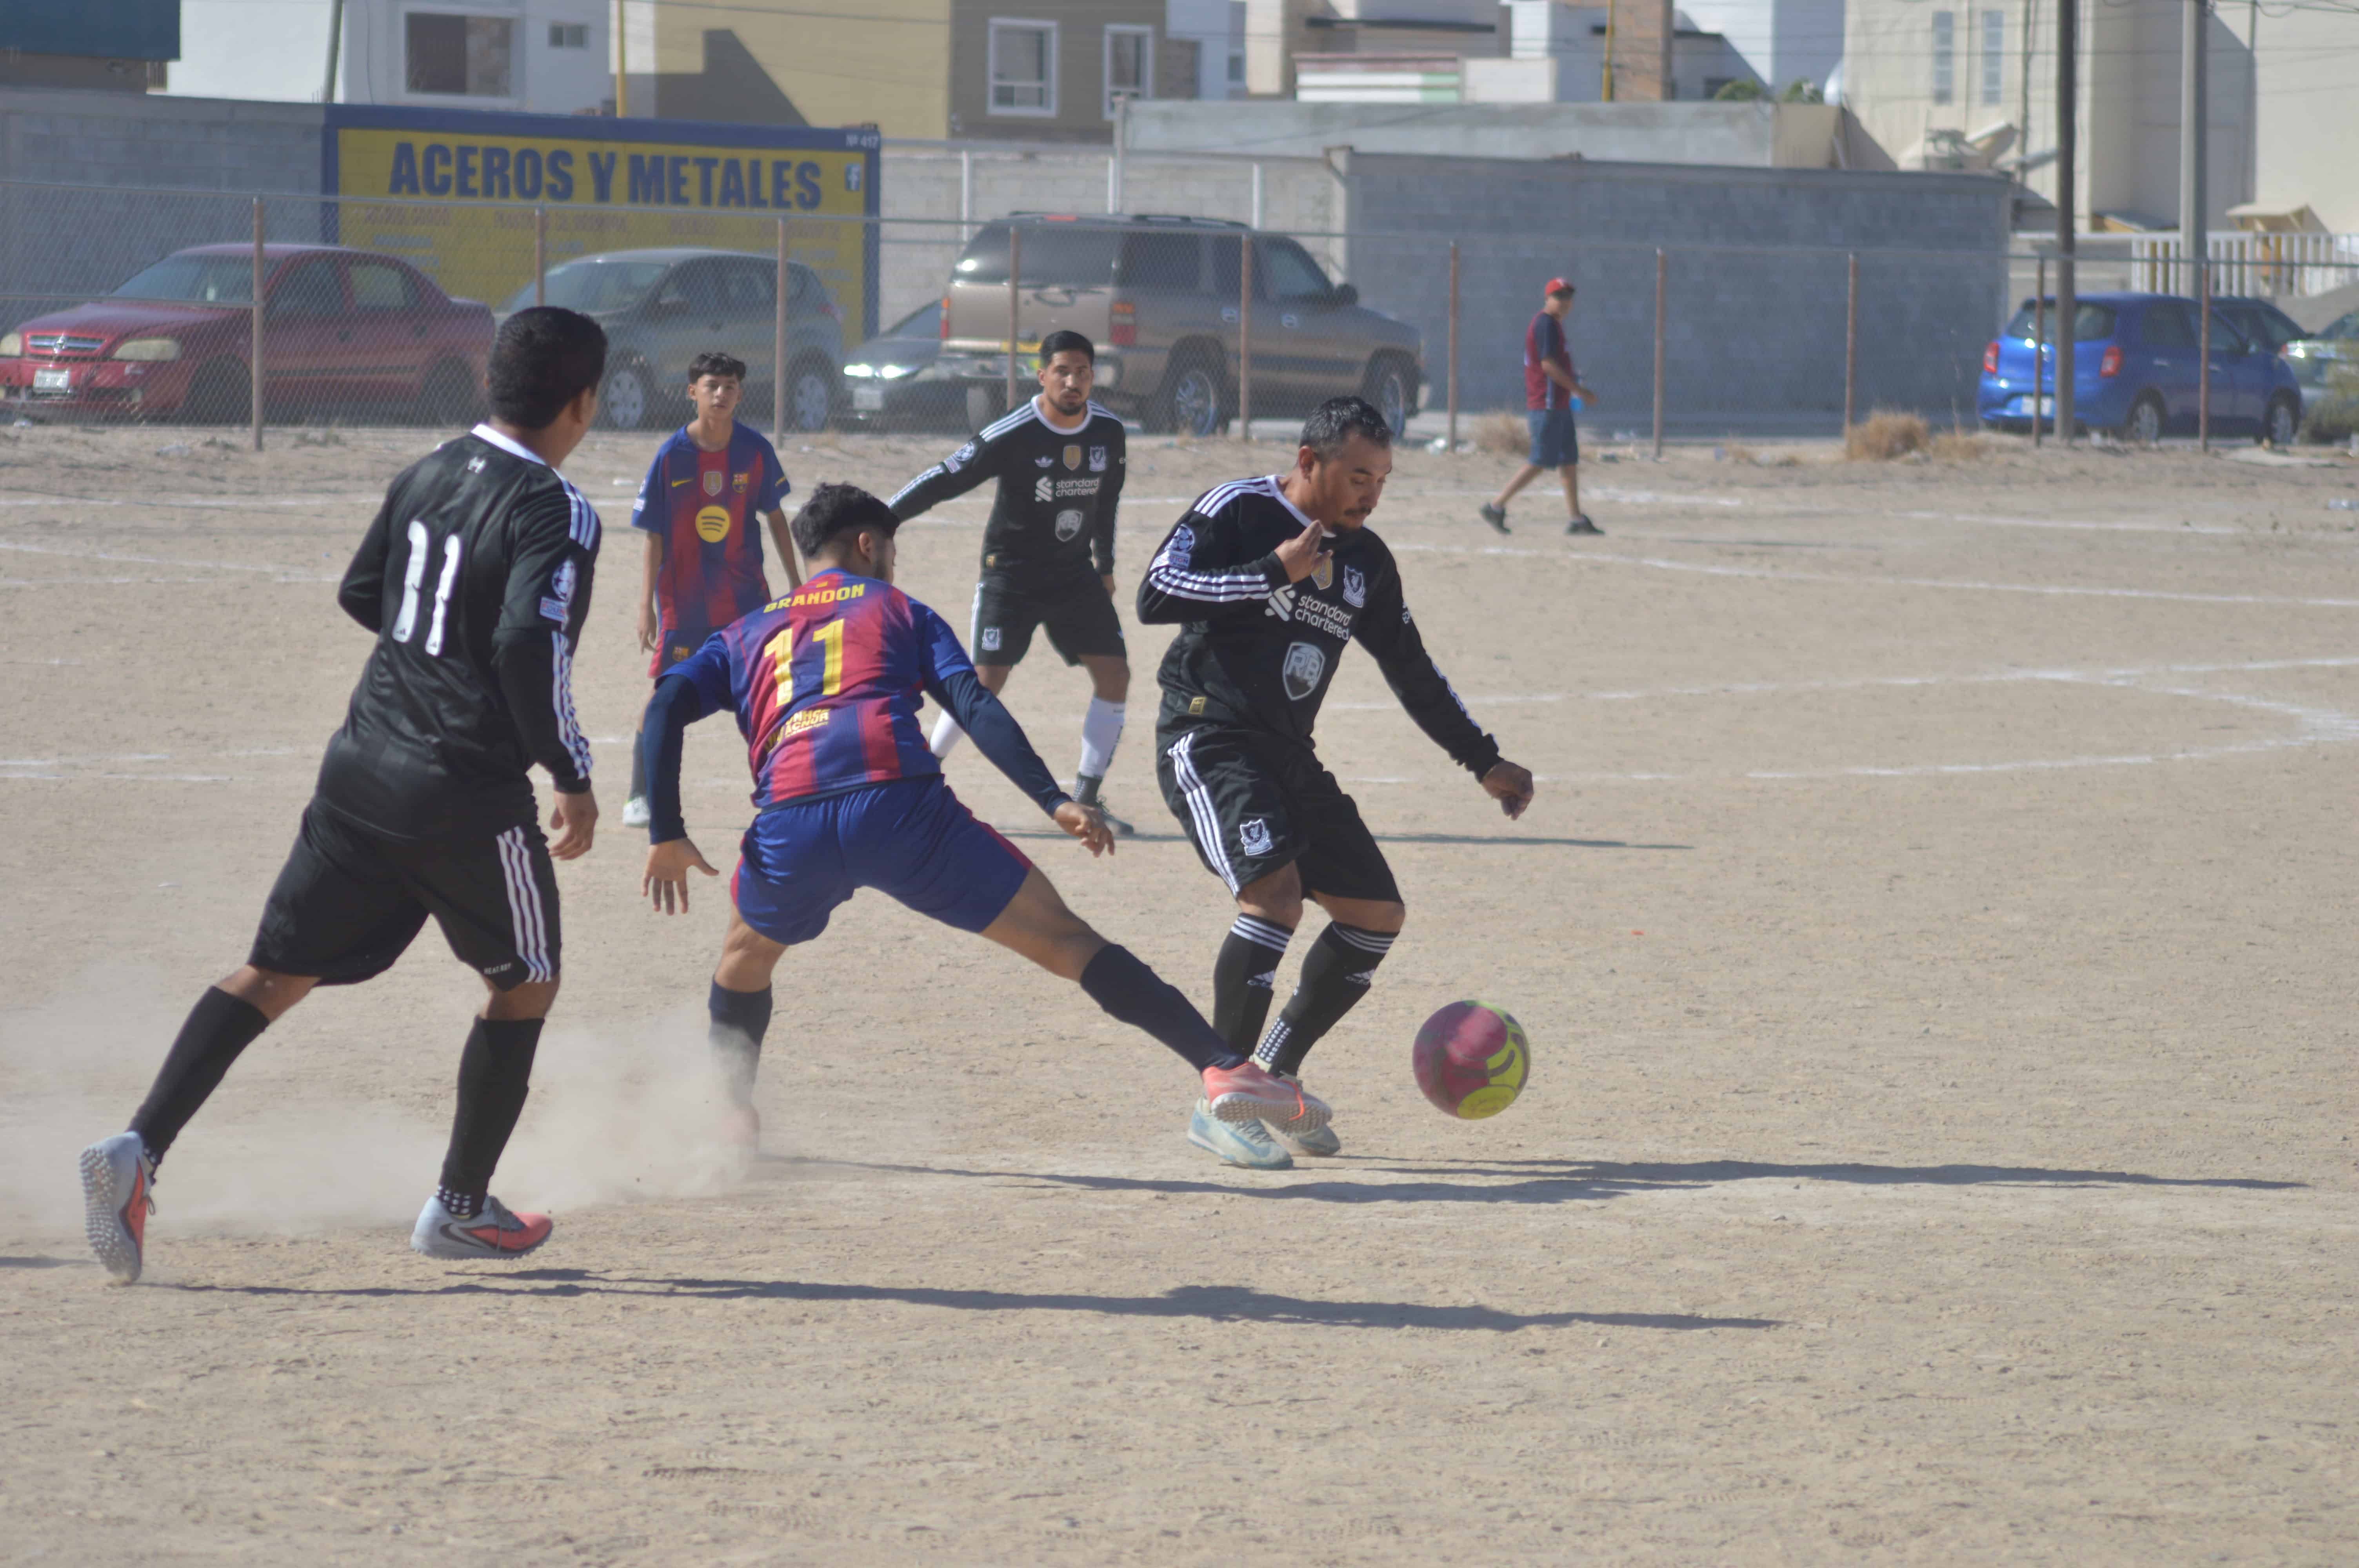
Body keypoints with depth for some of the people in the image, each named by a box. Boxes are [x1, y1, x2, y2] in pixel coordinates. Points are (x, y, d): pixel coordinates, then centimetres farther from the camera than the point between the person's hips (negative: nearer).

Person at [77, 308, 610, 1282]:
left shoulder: (428, 475, 9)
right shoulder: (555, 513, -13)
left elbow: (361, 595, 20)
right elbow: (531, 646, -25)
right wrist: (572, 777, -15)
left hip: (361, 772, 6)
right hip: (468, 794, -6)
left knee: (275, 973, 7)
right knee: (525, 983, 16)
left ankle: (139, 1147, -10)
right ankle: (460, 1209, 21)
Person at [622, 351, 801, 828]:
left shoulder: (755, 450, -4)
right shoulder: (672, 455, -10)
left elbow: (775, 516, 8)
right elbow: (655, 535, -6)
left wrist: (795, 582, 10)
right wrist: (647, 604, -8)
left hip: (744, 592, 2)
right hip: (683, 597, -2)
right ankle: (640, 797, 9)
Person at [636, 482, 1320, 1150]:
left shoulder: (745, 636, 32)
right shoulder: (898, 611, 25)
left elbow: (665, 707, 15)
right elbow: (976, 708, 8)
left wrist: (667, 836, 14)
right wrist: (1055, 802, 0)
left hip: (791, 823, 2)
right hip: (901, 803, -2)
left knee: (748, 949, 36)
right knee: (1064, 939, 0)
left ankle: (728, 1118, 36)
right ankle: (1224, 1068, -12)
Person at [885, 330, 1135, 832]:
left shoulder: (1108, 431, -2)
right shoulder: (1012, 436, -20)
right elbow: (945, 480, -17)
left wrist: (1104, 564, 19)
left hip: (1076, 574, 5)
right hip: (1011, 573, -5)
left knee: (1114, 673, -3)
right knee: (986, 679, -14)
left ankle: (1086, 799, 7)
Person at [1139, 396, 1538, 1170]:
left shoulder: (1366, 561, 12)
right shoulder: (1237, 512, -8)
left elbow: (1413, 672, 21)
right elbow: (1155, 595, -19)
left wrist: (1486, 762, 19)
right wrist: (1275, 571, -21)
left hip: (1289, 756, 8)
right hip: (1209, 740, -8)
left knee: (1376, 914, 3)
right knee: (1276, 891, -27)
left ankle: (1274, 1075, 17)